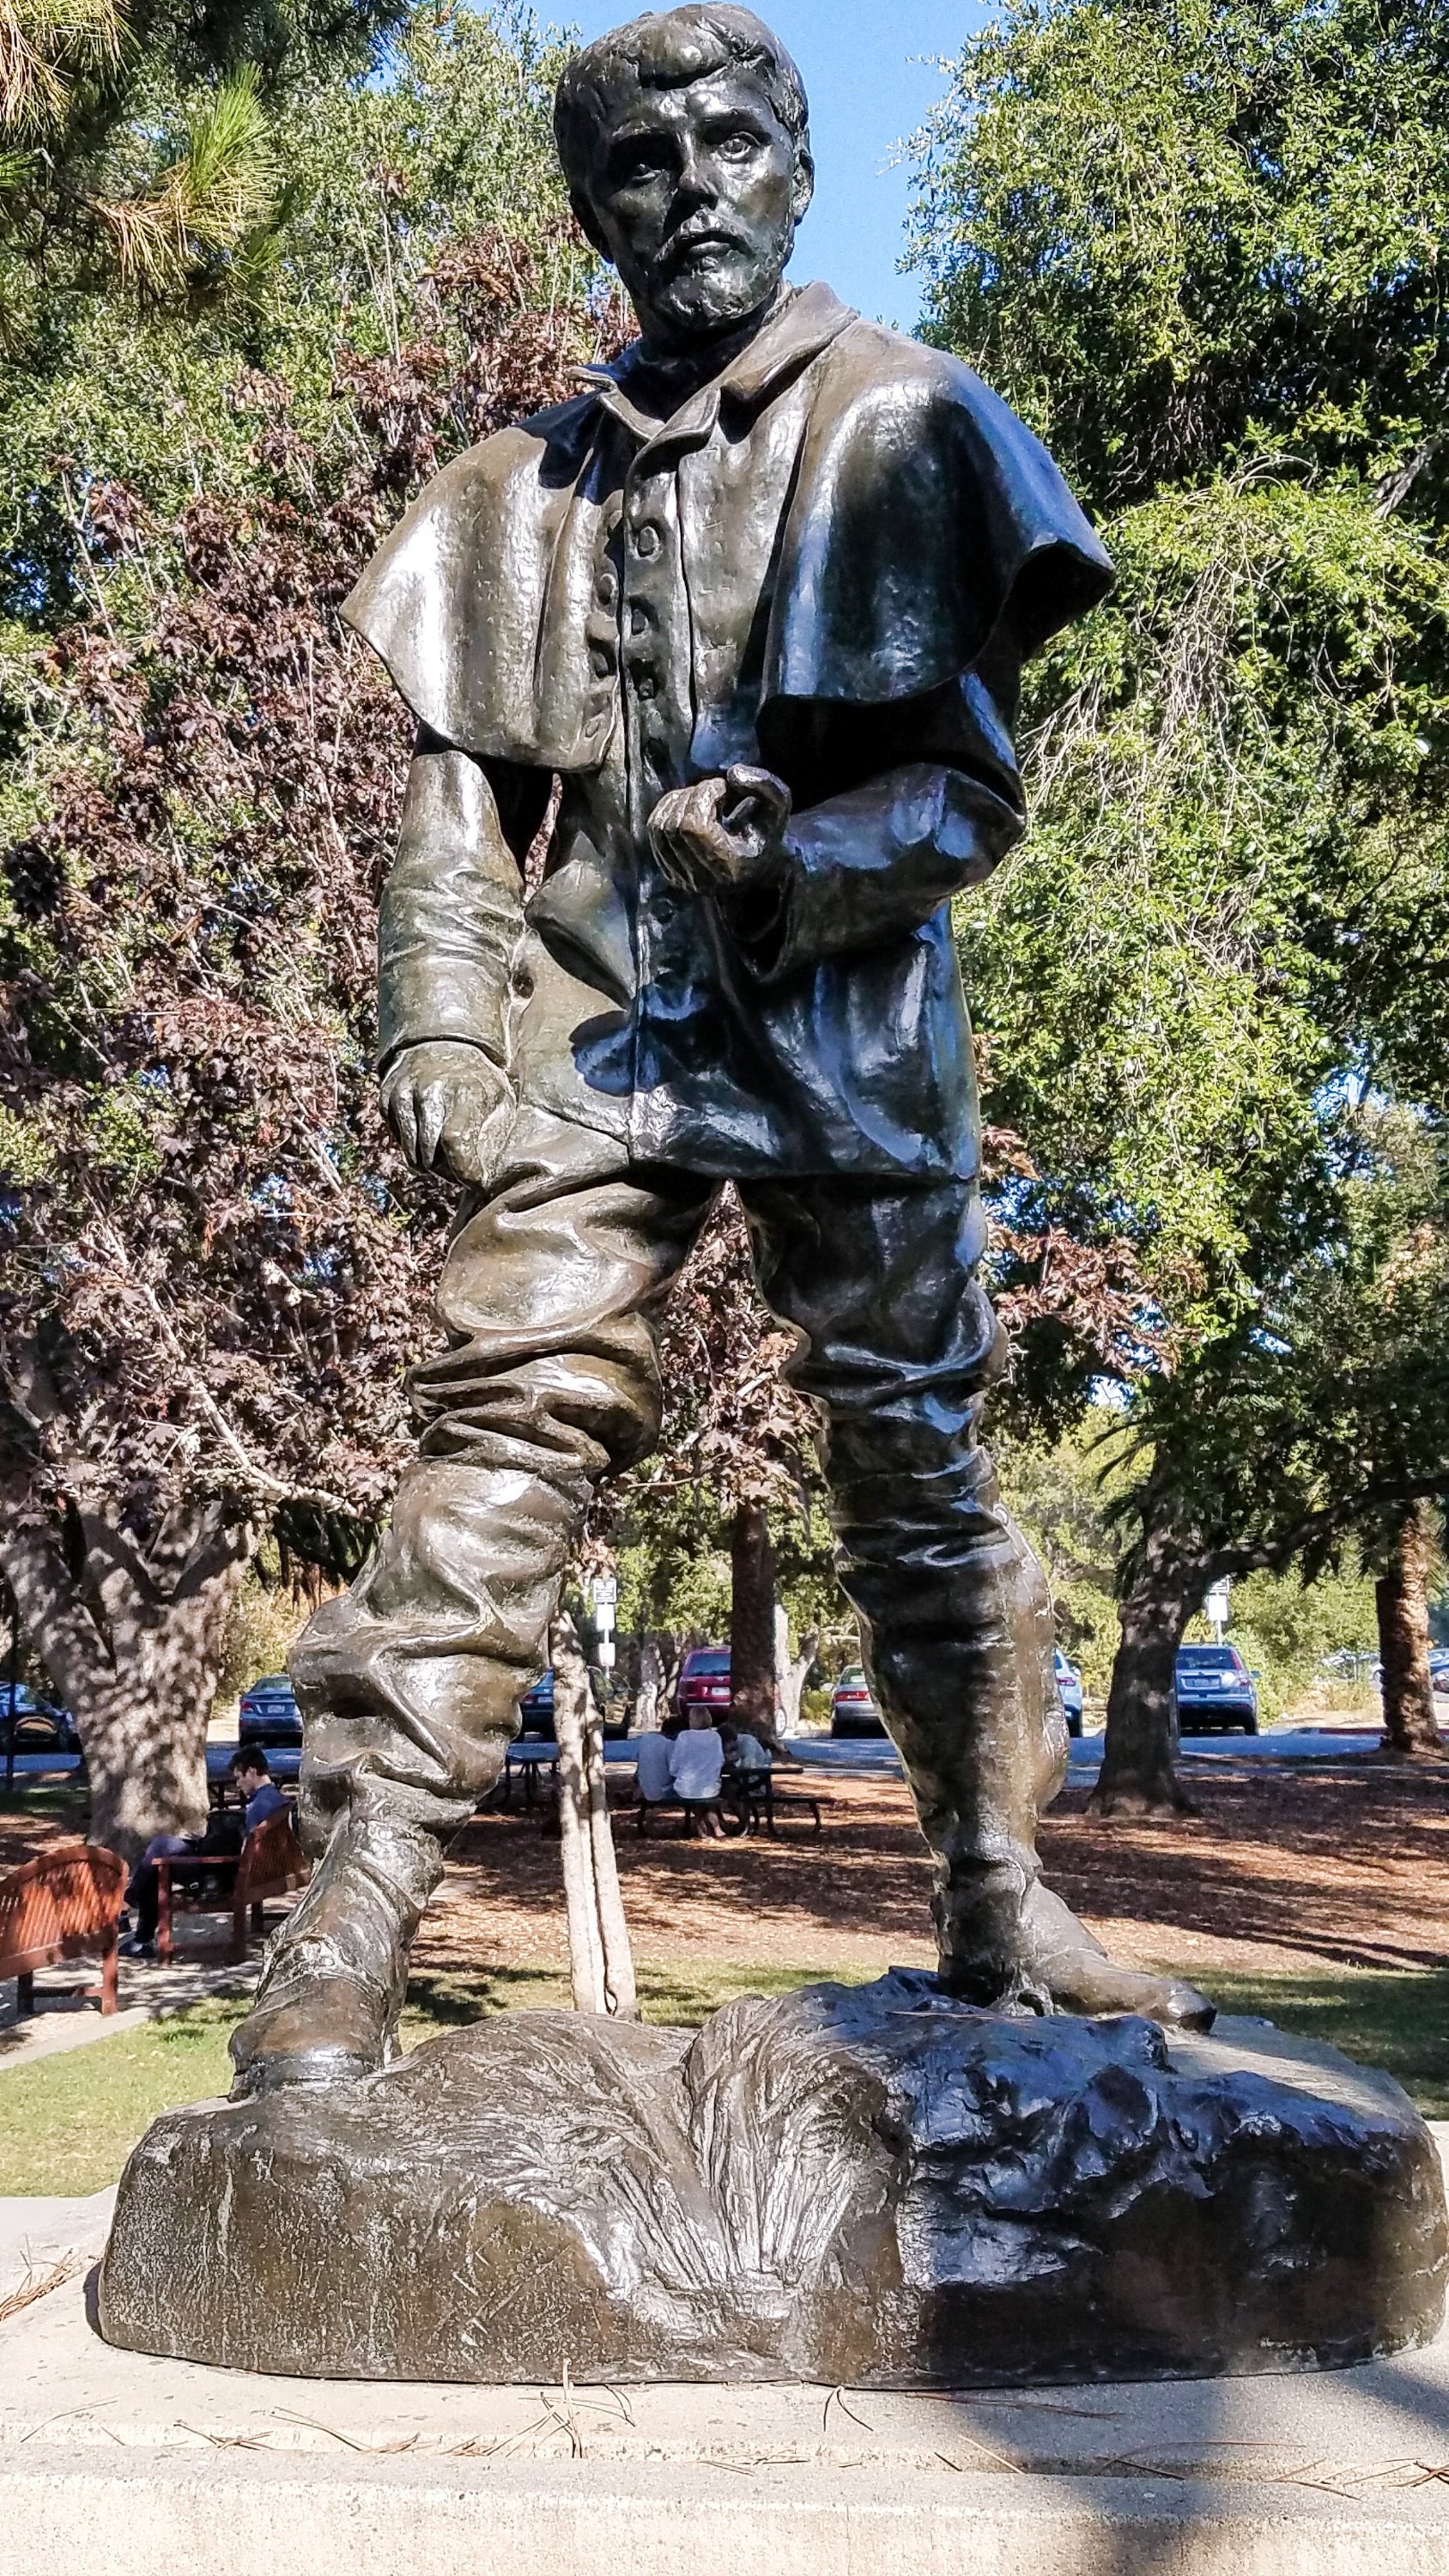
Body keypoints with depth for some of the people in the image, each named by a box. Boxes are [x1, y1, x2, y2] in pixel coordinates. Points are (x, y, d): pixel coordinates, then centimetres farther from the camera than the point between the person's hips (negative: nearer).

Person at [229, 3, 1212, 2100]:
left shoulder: (904, 424, 7)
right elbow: (458, 789, 12)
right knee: (505, 1429, -12)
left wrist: (786, 858, -18)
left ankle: (997, 1904, 15)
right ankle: (353, 1919, -14)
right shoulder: (536, 487, 15)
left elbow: (978, 785, 0)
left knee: (920, 1454, 3)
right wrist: (442, 1030, -2)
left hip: (856, 1031, -1)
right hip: (609, 1029, 1)